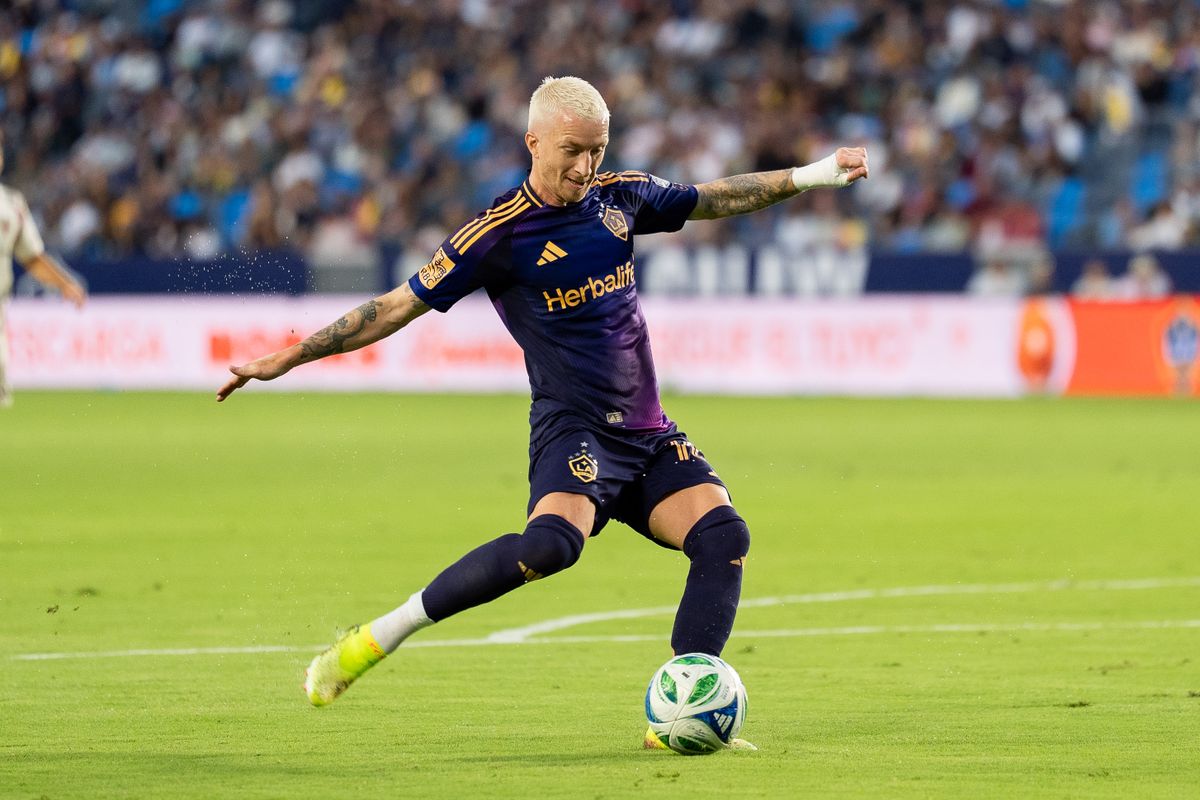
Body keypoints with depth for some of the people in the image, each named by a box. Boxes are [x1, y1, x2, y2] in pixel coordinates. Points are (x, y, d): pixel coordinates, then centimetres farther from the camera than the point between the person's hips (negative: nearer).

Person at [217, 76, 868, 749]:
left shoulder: (621, 197, 9)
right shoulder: (501, 234, -8)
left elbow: (716, 199, 25)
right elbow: (399, 307, -4)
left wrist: (808, 177, 19)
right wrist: (288, 358, -7)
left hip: (650, 436, 6)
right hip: (574, 427, -6)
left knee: (723, 534, -19)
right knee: (554, 541, -35)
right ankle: (376, 639, -27)